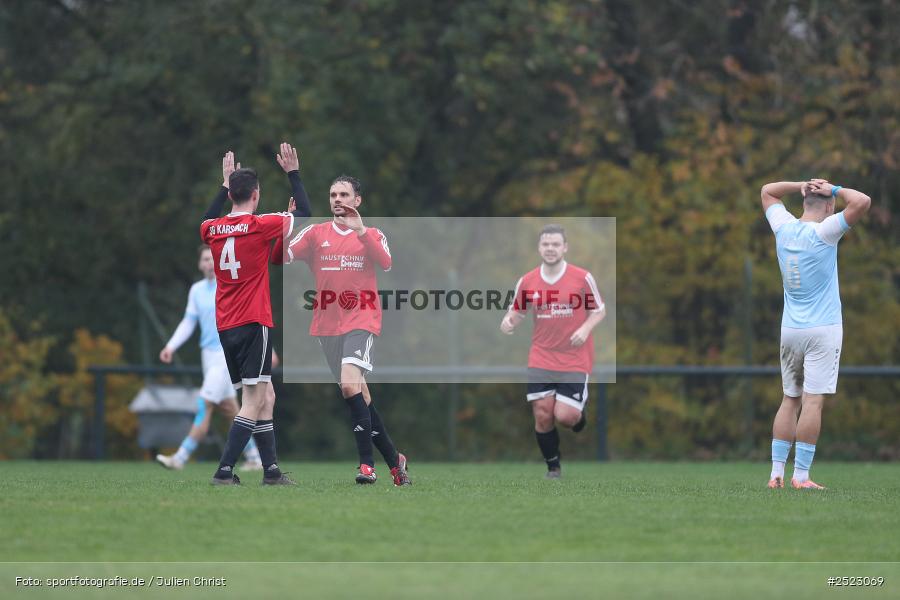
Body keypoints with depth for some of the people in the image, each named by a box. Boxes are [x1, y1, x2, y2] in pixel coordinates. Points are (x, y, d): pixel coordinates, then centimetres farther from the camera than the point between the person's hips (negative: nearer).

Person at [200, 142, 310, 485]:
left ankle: (271, 470, 14)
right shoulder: (260, 226, -10)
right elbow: (303, 213, 2)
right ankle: (224, 472, -17)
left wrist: (226, 183, 36)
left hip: (225, 327, 7)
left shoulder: (213, 229, 5)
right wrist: (293, 173, 12)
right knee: (254, 402, -7)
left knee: (267, 397, 15)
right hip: (253, 324, -7)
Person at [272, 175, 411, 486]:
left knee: (350, 384, -24)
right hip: (327, 325, 3)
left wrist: (360, 231, -26)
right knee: (360, 395, 6)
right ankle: (394, 460, 19)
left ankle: (367, 463, -21)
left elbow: (385, 263, -16)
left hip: (361, 321, -3)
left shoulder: (372, 235, 4)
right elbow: (279, 258, -2)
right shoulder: (316, 233, 8)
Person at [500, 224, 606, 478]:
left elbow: (599, 310, 3)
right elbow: (517, 312, 10)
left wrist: (585, 329, -16)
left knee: (565, 416, -11)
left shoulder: (582, 278, -7)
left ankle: (580, 411, 27)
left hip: (574, 360, -2)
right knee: (542, 415, -3)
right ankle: (553, 466, 17)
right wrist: (508, 323, -14)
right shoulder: (527, 281, 0)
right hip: (541, 360, 2)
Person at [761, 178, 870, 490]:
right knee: (813, 401, -7)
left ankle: (777, 471, 6)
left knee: (789, 401, 11)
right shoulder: (823, 232, -13)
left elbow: (767, 191, 22)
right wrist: (834, 190, -6)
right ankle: (801, 475, -12)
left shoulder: (783, 228, 4)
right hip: (823, 329, -6)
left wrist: (803, 185, 11)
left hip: (789, 330, 6)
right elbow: (862, 202, -22)